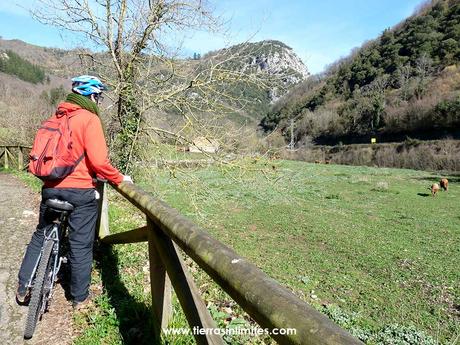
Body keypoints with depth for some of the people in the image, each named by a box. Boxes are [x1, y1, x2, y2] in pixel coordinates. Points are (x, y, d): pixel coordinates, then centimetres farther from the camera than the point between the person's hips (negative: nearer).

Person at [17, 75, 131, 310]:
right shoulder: (89, 118, -11)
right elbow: (98, 161, -20)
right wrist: (119, 178, -6)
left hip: (51, 188, 6)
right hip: (80, 190, -6)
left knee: (41, 235, 23)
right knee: (81, 245, 7)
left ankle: (23, 288, 30)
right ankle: (80, 297, 21)